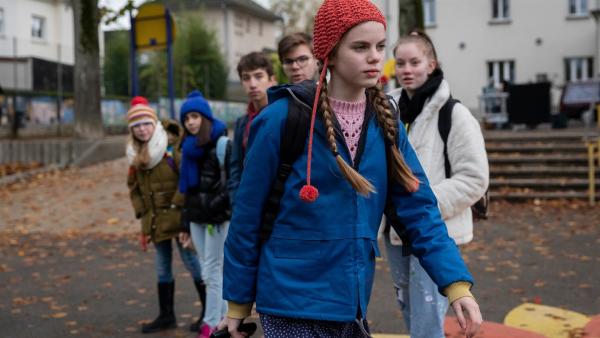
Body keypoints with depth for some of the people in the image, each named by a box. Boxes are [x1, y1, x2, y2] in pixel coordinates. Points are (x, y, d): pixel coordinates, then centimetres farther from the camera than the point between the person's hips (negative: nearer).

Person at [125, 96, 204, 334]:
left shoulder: (173, 146, -13)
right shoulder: (135, 154, 8)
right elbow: (134, 187, 17)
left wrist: (178, 205, -15)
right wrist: (143, 215, 11)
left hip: (177, 217, -7)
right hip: (155, 221, 7)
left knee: (192, 262, -2)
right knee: (162, 268, 14)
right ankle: (166, 315, 26)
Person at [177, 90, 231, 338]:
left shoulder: (221, 143, -11)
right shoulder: (189, 147, 14)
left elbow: (230, 181, -17)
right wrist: (186, 224, 18)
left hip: (218, 215, -8)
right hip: (197, 215, 8)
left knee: (213, 269, -1)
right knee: (207, 271, 11)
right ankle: (223, 317, 23)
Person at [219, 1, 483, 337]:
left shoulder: (385, 123, 3)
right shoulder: (283, 119, -12)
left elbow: (419, 208, -1)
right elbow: (247, 217, -7)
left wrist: (457, 284, -12)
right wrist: (238, 302, -1)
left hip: (352, 305, 5)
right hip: (293, 304, -5)